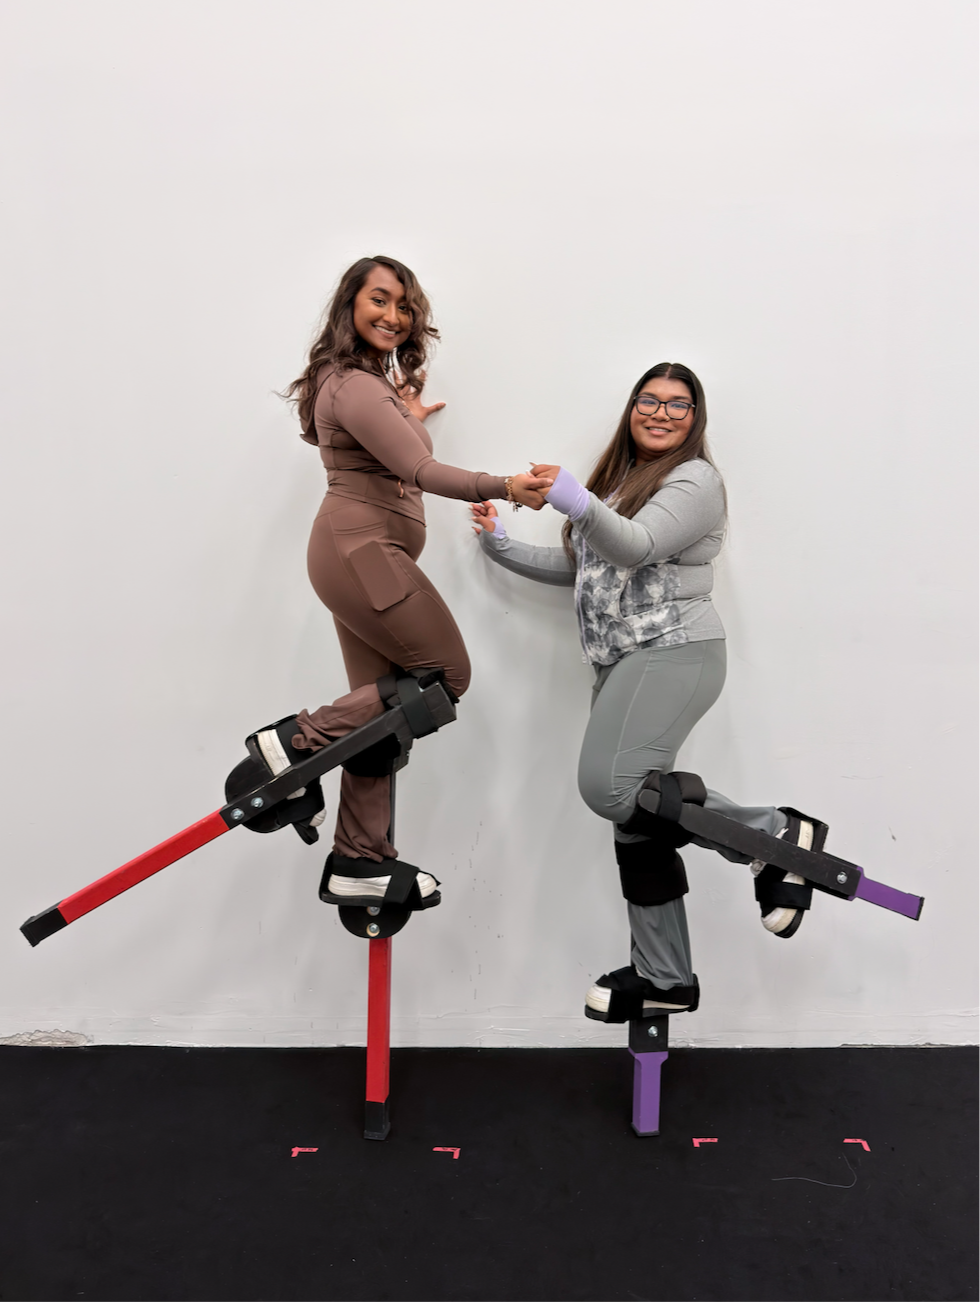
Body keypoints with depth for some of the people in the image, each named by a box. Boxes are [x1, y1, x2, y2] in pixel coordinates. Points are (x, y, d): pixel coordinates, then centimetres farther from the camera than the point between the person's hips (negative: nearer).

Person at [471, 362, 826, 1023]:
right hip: (625, 662, 8)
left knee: (609, 786, -25)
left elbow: (637, 546, -20)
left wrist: (580, 504, -36)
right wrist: (501, 545, 18)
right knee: (636, 816, 6)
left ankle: (775, 833, -9)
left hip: (675, 652, -8)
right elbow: (578, 566, 25)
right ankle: (665, 979, 16)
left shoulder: (696, 479, -3)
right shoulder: (620, 477, 24)